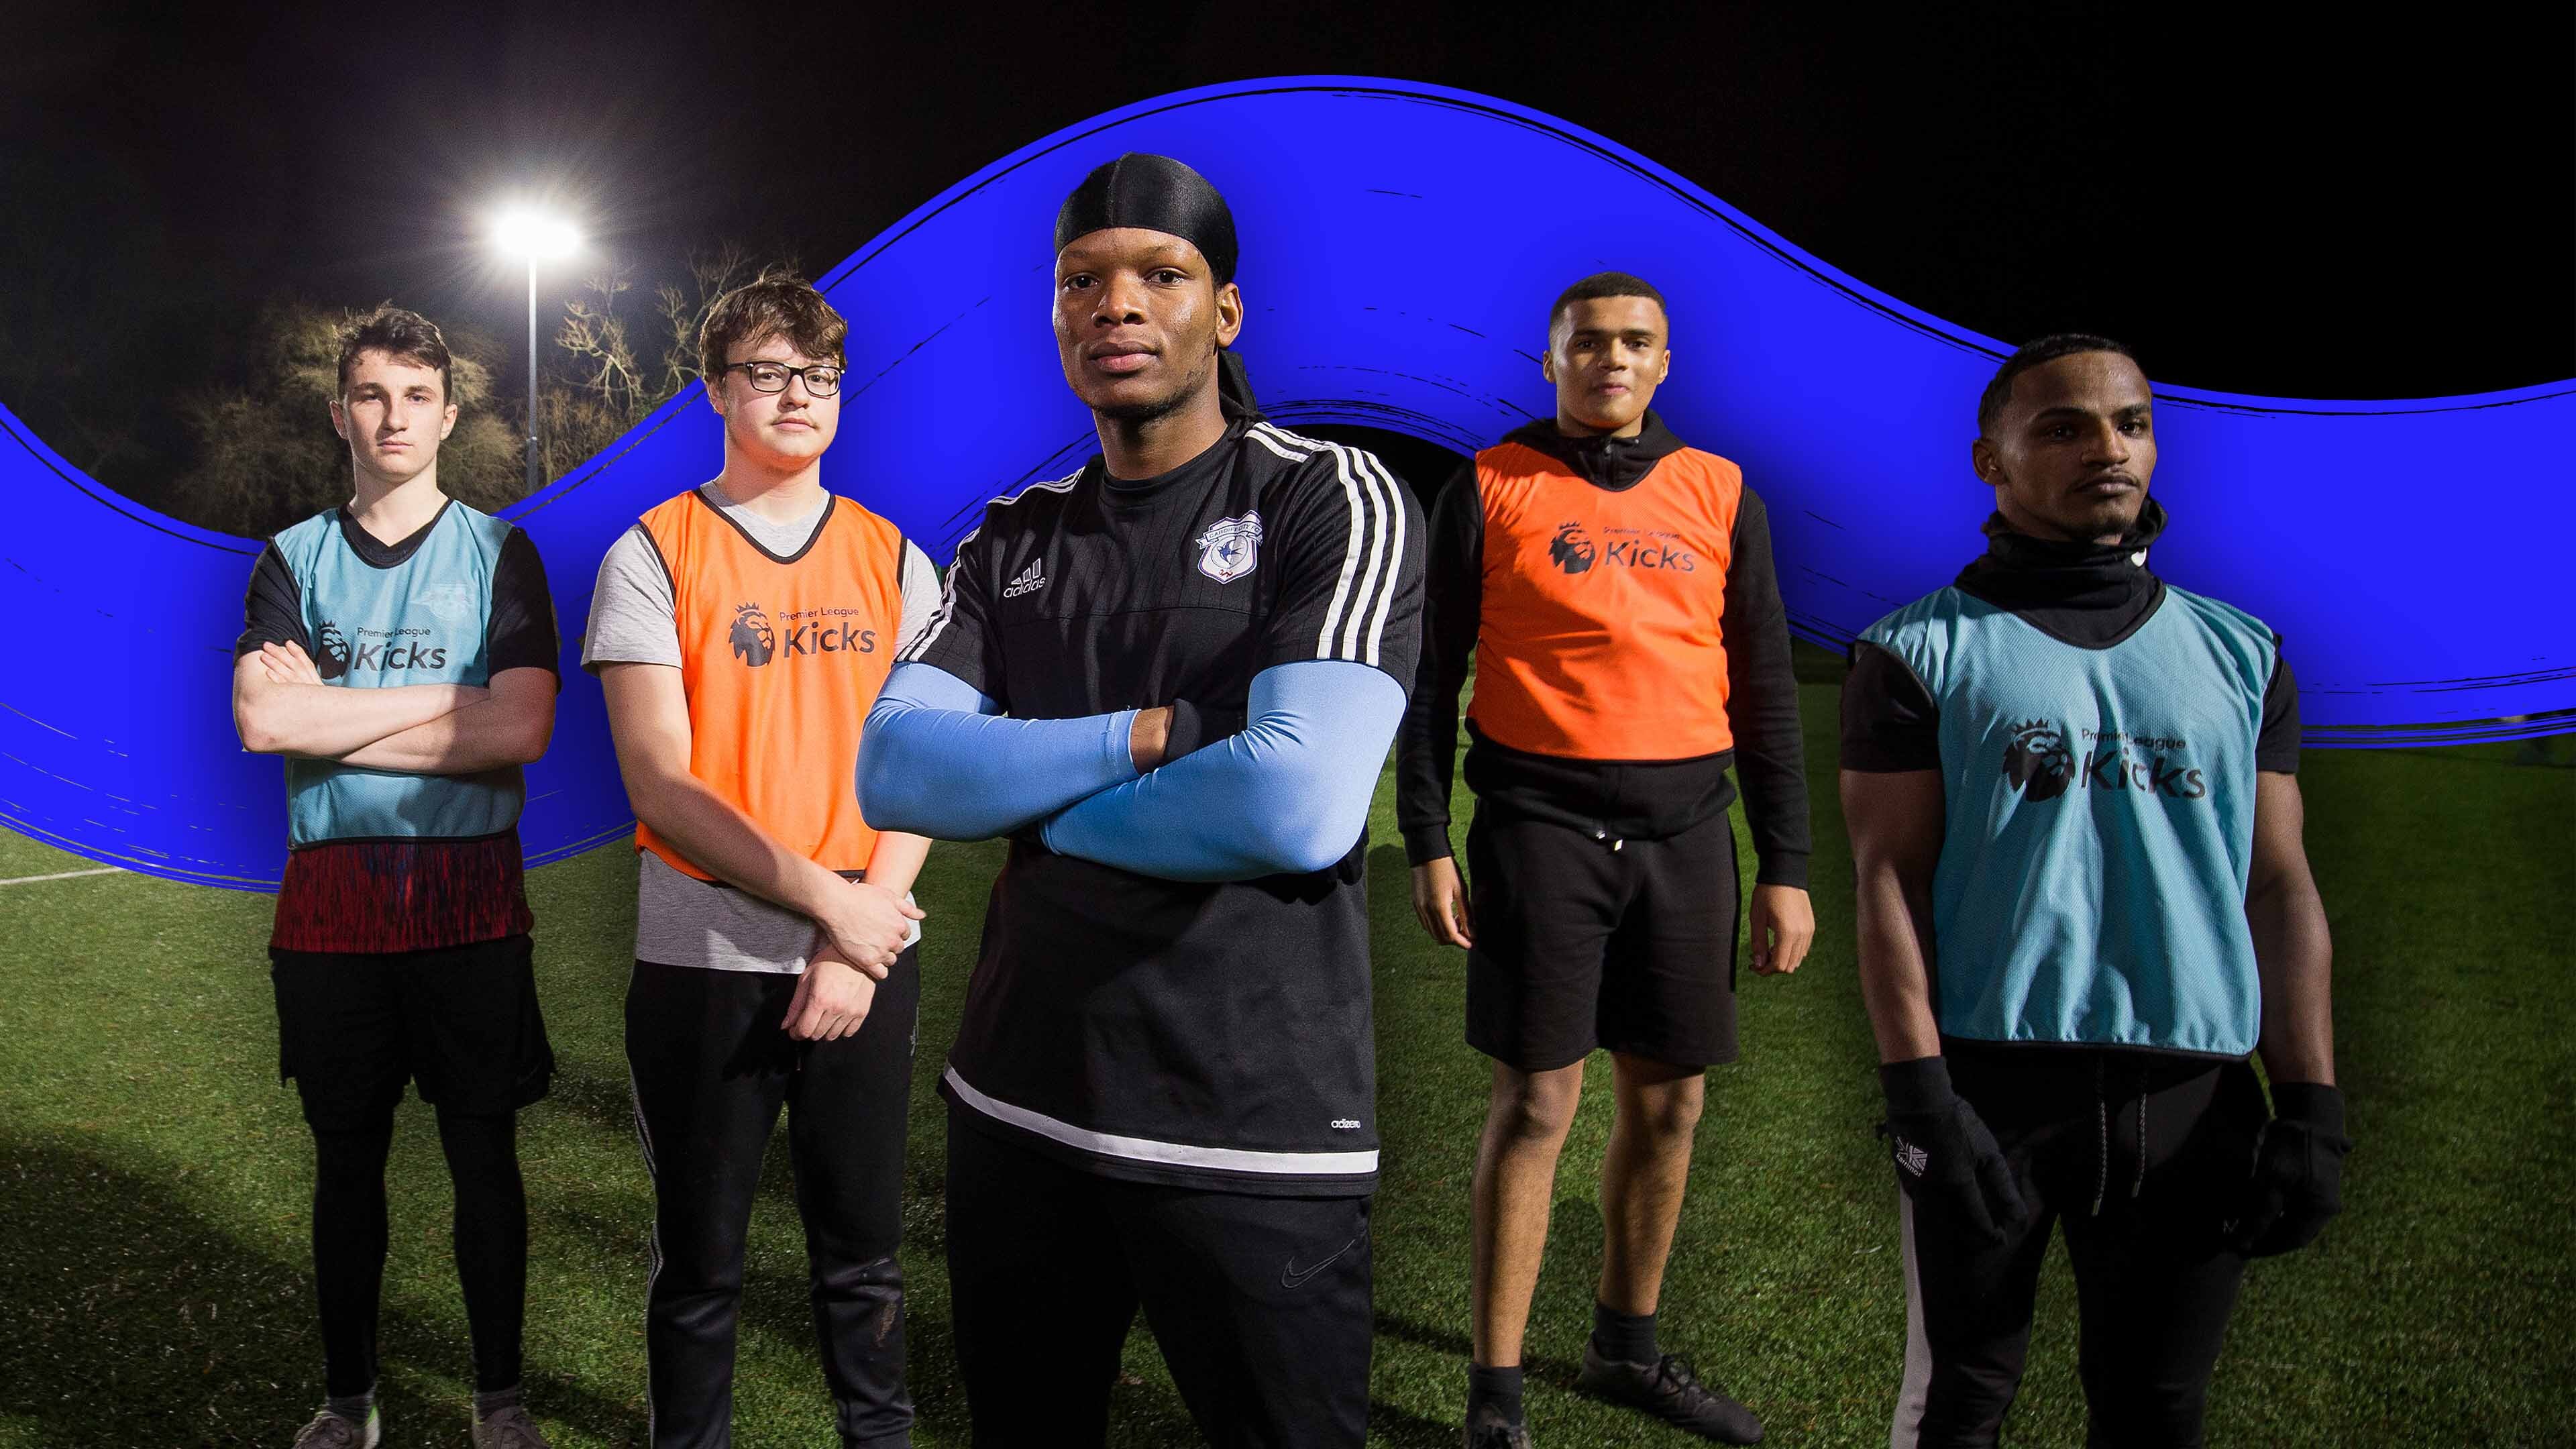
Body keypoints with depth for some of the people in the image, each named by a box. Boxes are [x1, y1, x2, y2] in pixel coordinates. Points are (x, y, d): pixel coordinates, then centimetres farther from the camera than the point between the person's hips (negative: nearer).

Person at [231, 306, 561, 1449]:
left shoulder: (499, 553, 4)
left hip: (470, 901, -2)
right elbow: (259, 720, -8)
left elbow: (523, 730, -10)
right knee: (347, 1158, 11)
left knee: (484, 1154, 4)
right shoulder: (294, 560, 9)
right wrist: (443, 700, -10)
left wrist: (331, 716, -8)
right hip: (332, 899, 2)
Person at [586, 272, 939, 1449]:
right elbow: (660, 787, -9)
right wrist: (828, 900, -15)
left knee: (863, 1249, 13)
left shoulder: (894, 561, 7)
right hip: (704, 962, -2)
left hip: (869, 958, 2)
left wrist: (857, 945, -9)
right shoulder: (651, 556, -1)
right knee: (700, 1264, 11)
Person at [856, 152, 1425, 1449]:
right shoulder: (1014, 541, 8)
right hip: (1014, 1102, 5)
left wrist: (1036, 805, -9)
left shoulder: (1334, 502, -8)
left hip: (1254, 1131, -5)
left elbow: (1299, 805, -22)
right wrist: (1142, 737, -17)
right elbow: (890, 772, -5)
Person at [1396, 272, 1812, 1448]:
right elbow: (1433, 676, 2)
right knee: (1535, 1105, -3)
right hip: (1540, 823, -3)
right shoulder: (1490, 490, 2)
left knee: (1666, 1104, 10)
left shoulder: (1719, 494, 10)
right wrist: (1428, 844, -5)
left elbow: (1764, 690, 10)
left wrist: (1785, 868, 6)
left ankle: (1626, 1349, 30)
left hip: (1684, 831, 4)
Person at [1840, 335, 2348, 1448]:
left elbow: (2280, 889, 10)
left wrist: (2312, 1108, 1)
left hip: (2193, 1094, 3)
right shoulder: (1923, 651, 2)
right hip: (1986, 1082, -3)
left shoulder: (2240, 655, 13)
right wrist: (1919, 1095, -13)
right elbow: (1888, 882, -4)